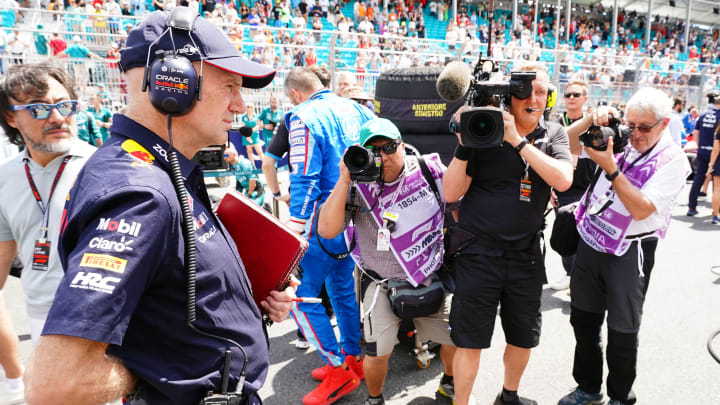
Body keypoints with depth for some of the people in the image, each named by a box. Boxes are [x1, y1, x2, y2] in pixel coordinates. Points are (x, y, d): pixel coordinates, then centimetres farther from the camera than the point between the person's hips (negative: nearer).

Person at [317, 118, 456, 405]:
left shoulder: (431, 171, -6)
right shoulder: (357, 187, -10)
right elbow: (327, 230, -20)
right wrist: (344, 180, -23)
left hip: (432, 280, 2)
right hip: (382, 284, -2)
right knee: (377, 352, -11)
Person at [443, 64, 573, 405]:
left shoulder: (554, 134, 4)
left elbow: (563, 180, -17)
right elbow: (451, 194, -10)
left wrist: (518, 141, -21)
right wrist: (464, 146, -22)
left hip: (526, 254, 4)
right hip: (479, 252, -3)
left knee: (524, 337, 19)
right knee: (469, 340, 5)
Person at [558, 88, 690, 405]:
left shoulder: (672, 160, -10)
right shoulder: (618, 138, 2)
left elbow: (641, 209, -20)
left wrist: (610, 169, -26)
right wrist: (593, 120, -13)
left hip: (628, 252, -5)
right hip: (590, 241, 5)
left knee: (622, 331, 6)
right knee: (583, 319, 15)